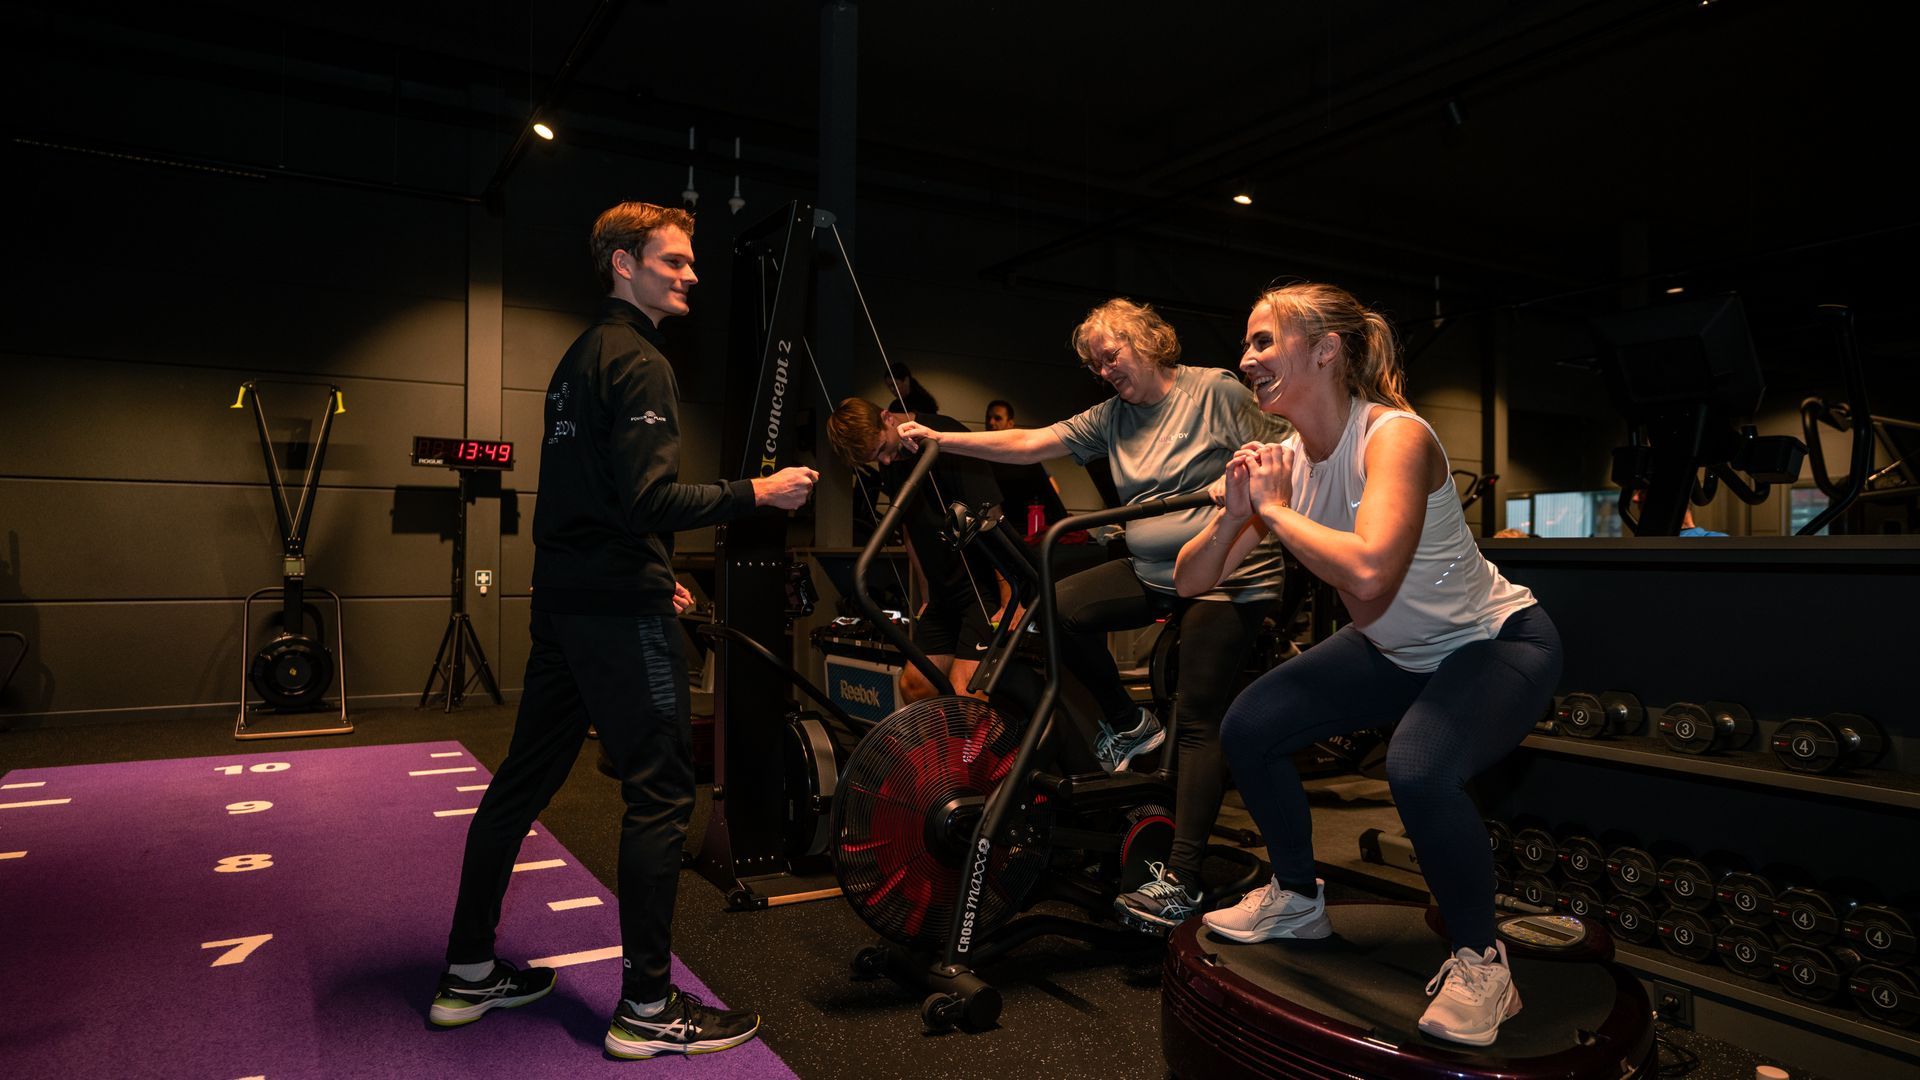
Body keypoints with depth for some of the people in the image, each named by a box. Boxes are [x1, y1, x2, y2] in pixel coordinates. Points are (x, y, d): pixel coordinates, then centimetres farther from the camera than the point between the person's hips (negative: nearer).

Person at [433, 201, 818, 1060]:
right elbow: (650, 500, -22)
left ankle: (468, 974, 27)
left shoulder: (577, 358, 19)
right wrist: (757, 492, -16)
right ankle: (647, 1008, 5)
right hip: (620, 611, -10)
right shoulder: (640, 362, -12)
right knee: (659, 794, -3)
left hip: (562, 600, 10)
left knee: (523, 782, 15)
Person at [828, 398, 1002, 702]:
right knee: (914, 685, 9)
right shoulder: (891, 465, 7)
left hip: (985, 585, -8)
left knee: (963, 696, -18)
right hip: (945, 592, 8)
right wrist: (928, 594, 18)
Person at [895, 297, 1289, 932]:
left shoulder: (1216, 391, -7)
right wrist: (939, 439, -6)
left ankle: (1183, 881, 0)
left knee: (1198, 722, -7)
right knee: (1061, 609, -16)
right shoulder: (1111, 417, 8)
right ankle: (1129, 725, 7)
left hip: (1228, 576, -6)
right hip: (1151, 571, 6)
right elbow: (1028, 443, 1)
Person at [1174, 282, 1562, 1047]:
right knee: (1247, 728, -2)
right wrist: (1233, 515, -24)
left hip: (1498, 643, -7)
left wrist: (1274, 508, -31)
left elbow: (1368, 572, -45)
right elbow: (1190, 582, -6)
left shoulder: (1393, 435, -27)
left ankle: (1480, 962, -6)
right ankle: (1297, 899, 21)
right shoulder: (1283, 459, -6)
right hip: (1395, 653, 7)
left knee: (1418, 771, -34)